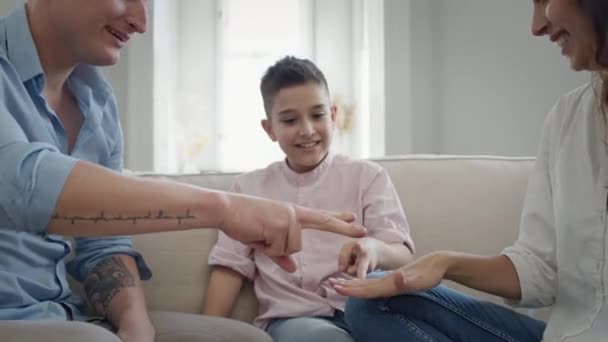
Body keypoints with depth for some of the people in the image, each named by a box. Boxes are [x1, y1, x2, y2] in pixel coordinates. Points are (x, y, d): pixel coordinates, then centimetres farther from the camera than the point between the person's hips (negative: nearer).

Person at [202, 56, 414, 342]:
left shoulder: (368, 176, 10)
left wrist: (375, 250, -26)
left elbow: (403, 256, -1)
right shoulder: (250, 187, 16)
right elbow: (230, 266, 12)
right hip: (291, 319, 0)